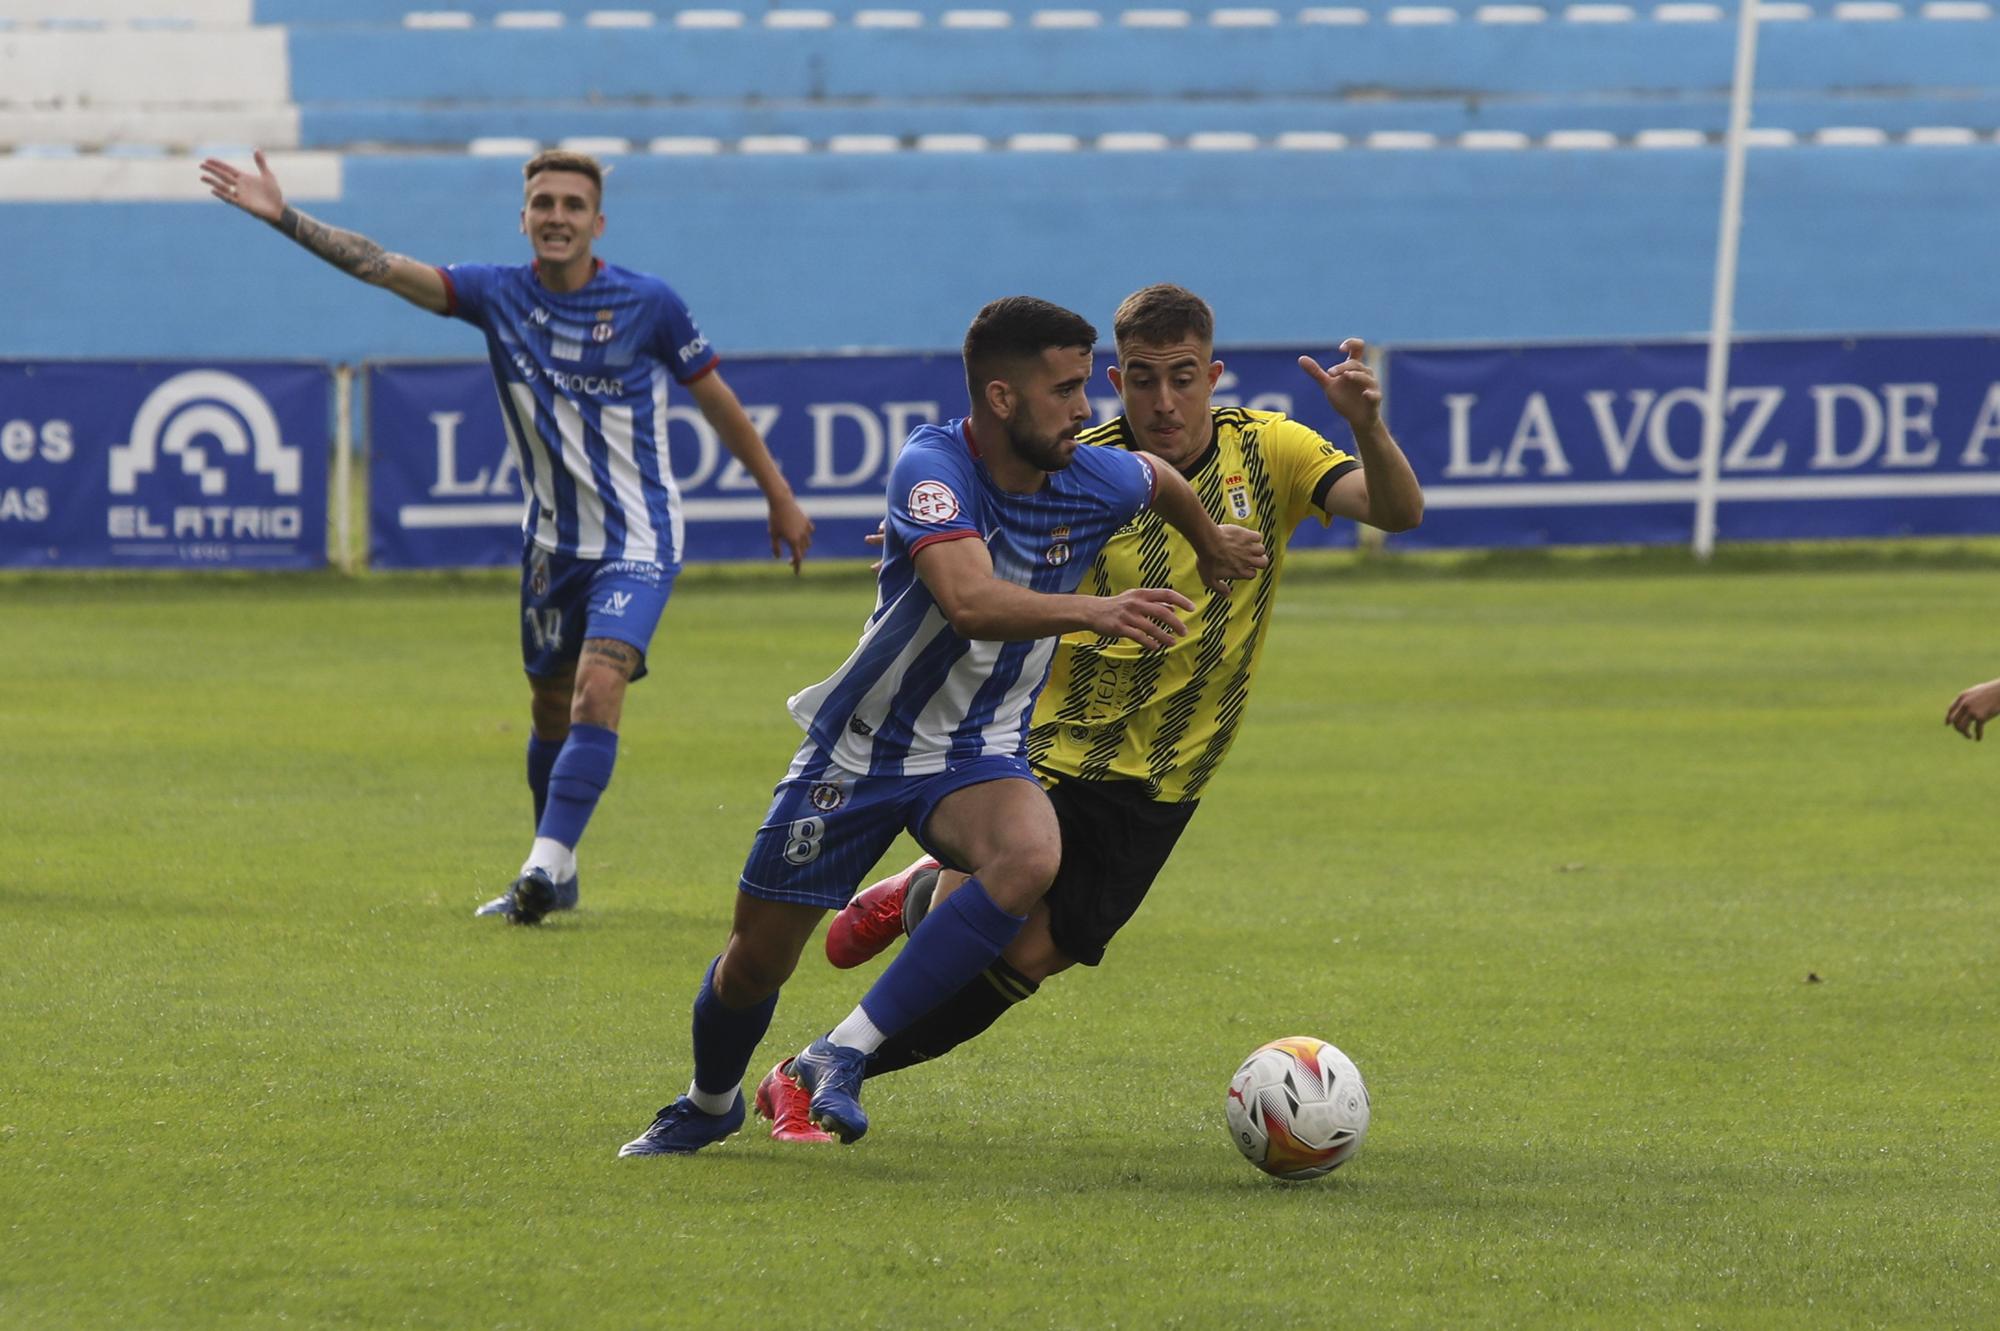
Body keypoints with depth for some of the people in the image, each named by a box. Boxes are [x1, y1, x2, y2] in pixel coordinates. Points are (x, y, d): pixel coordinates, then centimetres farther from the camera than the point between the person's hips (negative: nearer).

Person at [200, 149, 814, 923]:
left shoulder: (648, 305, -11)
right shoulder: (497, 295, -5)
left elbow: (715, 399, 1)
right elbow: (381, 267, -13)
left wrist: (779, 497, 8)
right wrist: (284, 218, -24)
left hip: (636, 543, -4)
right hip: (553, 542, 4)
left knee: (597, 693, -21)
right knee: (550, 711, 13)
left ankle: (543, 869, -25)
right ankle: (556, 878, 28)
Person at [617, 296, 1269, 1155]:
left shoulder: (1094, 482, -10)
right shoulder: (932, 467, -26)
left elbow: (1161, 481, 17)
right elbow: (970, 601, -44)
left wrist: (1211, 548, 35)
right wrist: (1092, 612, -58)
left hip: (977, 759, 3)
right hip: (857, 751, -3)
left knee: (1028, 858, -33)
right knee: (756, 963, 7)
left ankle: (843, 1056, -25)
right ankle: (709, 1104, 42)